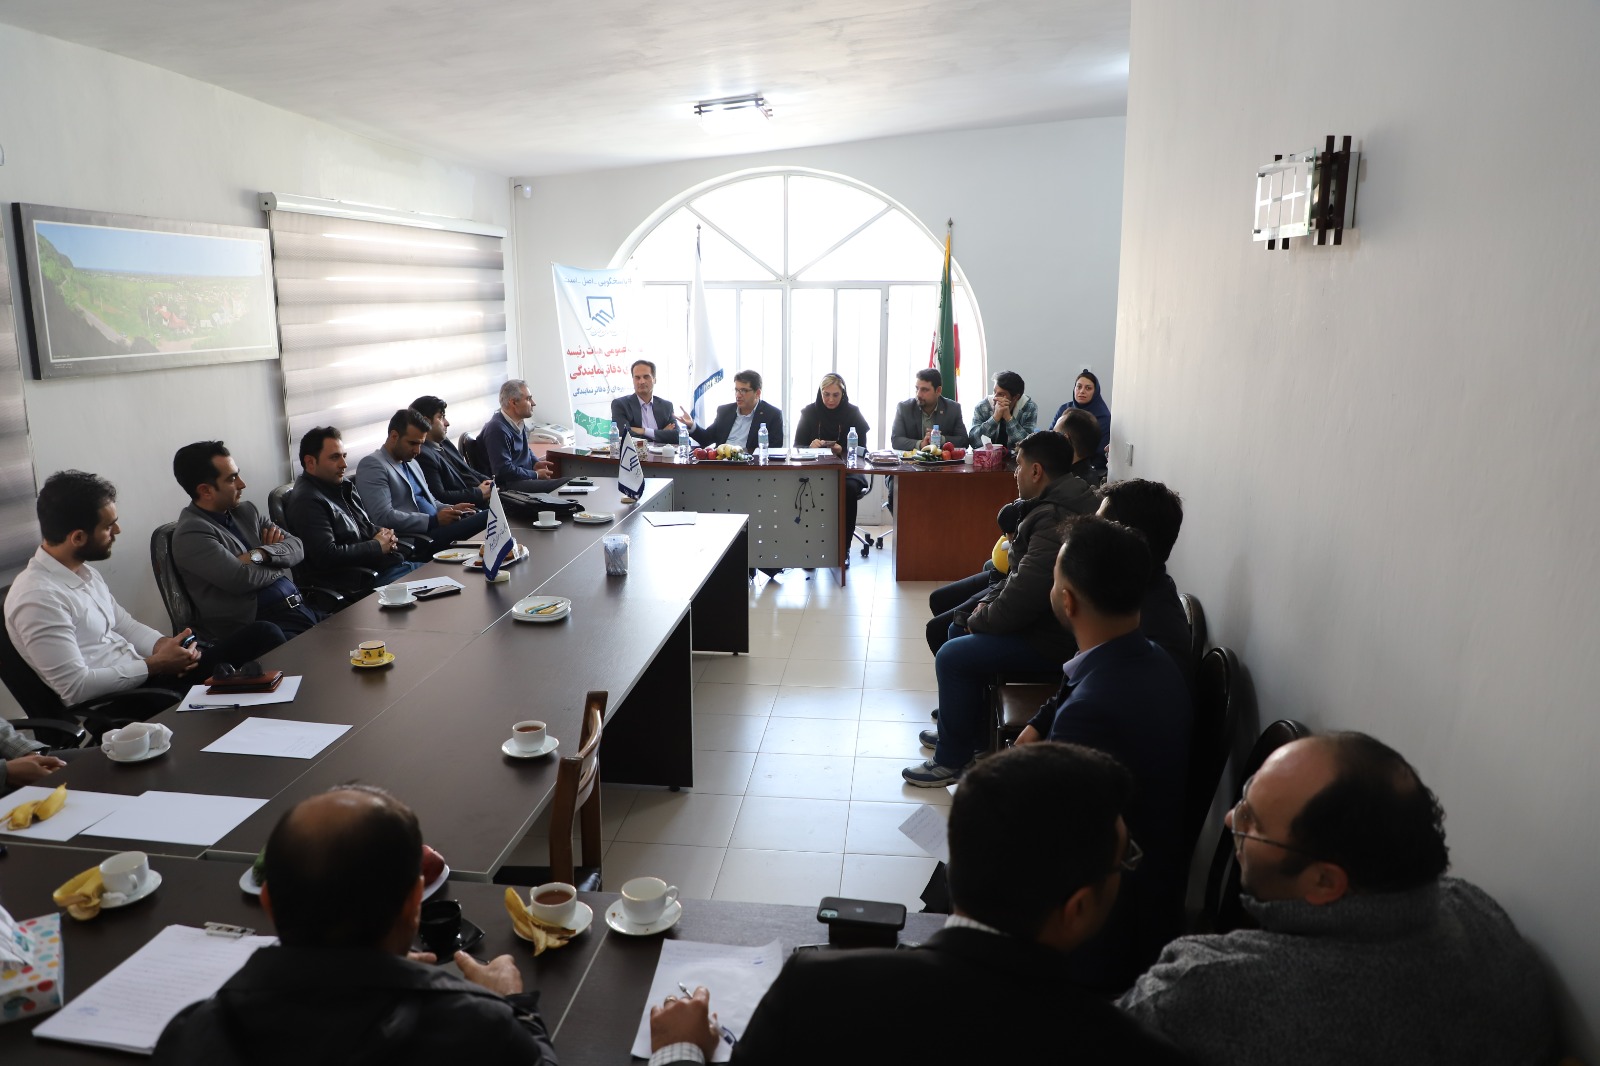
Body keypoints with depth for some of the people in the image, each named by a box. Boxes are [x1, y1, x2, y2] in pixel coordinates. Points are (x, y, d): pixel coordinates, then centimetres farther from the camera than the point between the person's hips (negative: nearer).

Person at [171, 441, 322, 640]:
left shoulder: (246, 511, 16)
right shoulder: (191, 534, -7)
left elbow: (297, 547, 11)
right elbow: (243, 579, -17)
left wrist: (259, 554, -9)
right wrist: (277, 564, 3)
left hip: (302, 607, 7)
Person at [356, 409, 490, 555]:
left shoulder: (411, 462, 23)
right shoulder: (372, 465, -5)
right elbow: (384, 517, -16)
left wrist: (451, 509, 6)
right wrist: (434, 520, -18)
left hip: (438, 528, 9)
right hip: (416, 541, -9)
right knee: (487, 519, -29)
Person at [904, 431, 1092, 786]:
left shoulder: (1055, 519, -28)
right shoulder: (1056, 503, 7)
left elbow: (1024, 595, -31)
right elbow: (1023, 574, 16)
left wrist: (979, 620, -13)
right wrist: (990, 601, 3)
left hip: (1053, 637, -11)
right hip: (1041, 615, 11)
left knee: (952, 657, -15)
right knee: (959, 628, 19)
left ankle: (953, 759, 2)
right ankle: (965, 728, 32)